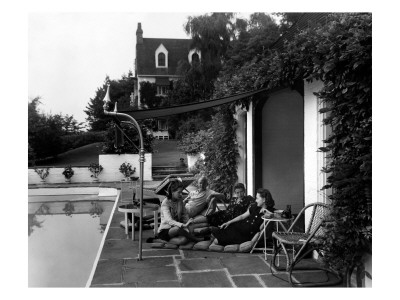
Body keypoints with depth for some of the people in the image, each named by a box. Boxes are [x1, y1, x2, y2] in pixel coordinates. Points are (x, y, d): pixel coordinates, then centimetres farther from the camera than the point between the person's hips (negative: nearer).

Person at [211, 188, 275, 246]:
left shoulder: (270, 211, -11)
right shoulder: (254, 206, 4)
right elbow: (242, 216, 10)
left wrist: (266, 211, -26)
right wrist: (229, 222, 3)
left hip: (248, 235, -5)